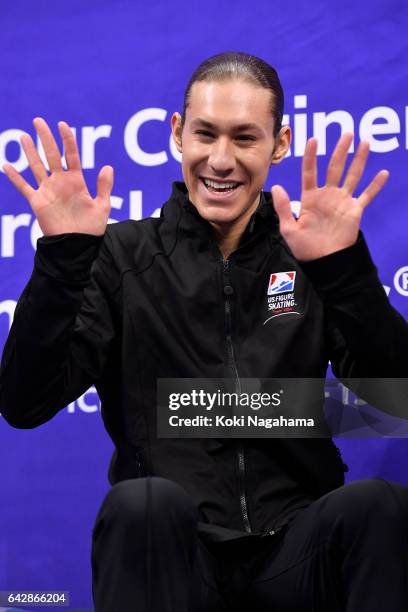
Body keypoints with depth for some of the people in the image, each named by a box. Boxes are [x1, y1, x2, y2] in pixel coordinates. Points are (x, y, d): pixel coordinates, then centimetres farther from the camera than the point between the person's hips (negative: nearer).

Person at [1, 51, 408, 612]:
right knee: (144, 503, -34)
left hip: (292, 550, 1)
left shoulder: (308, 254, 9)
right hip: (166, 551, -1)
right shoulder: (123, 255, 5)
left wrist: (344, 268, -18)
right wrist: (62, 259, -15)